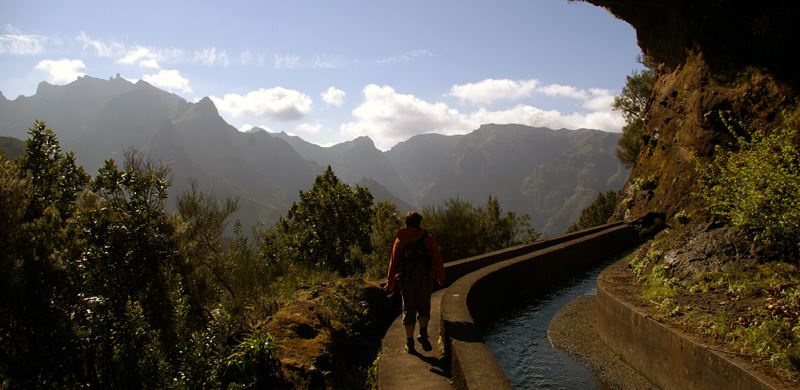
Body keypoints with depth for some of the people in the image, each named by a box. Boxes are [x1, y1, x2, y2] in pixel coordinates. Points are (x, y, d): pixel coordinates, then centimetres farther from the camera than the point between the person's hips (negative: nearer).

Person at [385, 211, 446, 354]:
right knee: (423, 307, 11)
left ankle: (410, 342, 10)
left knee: (408, 310, 9)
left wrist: (390, 282, 11)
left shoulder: (399, 240, 5)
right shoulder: (427, 238, 0)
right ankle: (423, 333, -10)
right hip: (424, 279, -1)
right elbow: (437, 259, -4)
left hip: (406, 280, 2)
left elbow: (393, 262, 5)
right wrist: (441, 277, 5)